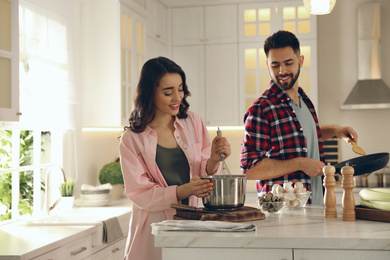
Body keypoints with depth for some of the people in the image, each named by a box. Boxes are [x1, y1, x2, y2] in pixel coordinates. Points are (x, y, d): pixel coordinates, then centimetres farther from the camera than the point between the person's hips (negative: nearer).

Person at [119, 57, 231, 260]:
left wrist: (214, 161, -18)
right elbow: (140, 193, -10)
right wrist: (183, 191, -24)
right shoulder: (132, 140, -6)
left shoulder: (193, 122, 4)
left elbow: (205, 174, 5)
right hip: (154, 230, -2)